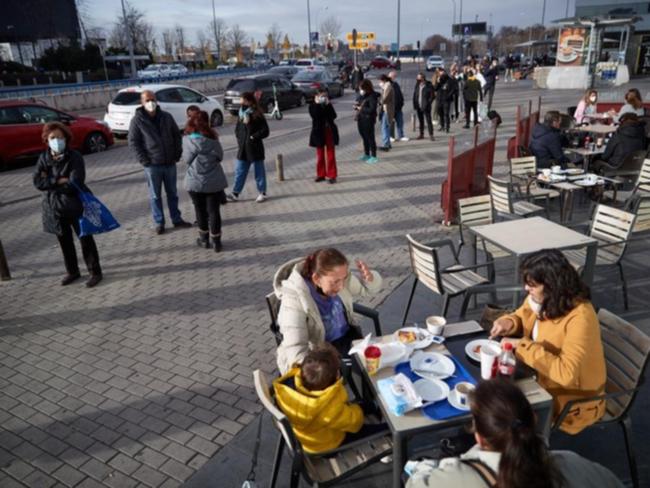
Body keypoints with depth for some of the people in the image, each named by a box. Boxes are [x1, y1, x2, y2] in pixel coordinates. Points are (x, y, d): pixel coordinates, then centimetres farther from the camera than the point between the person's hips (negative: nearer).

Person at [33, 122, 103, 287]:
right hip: (54, 207, 5)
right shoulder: (44, 158, 2)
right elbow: (37, 182, -7)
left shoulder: (74, 157, -13)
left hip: (75, 206, -5)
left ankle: (95, 272, 18)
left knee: (85, 239, 6)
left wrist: (50, 183, -12)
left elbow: (74, 184, -22)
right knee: (64, 241, 17)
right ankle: (72, 271, 33)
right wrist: (59, 181, -17)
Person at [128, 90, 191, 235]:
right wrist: (144, 160, -11)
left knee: (172, 193, 13)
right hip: (152, 165, -3)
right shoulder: (137, 120, -5)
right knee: (155, 195, 5)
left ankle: (177, 219, 24)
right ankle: (159, 223, 15)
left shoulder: (166, 117, 4)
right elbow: (133, 141, -5)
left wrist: (177, 154, 2)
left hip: (170, 163, 3)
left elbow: (177, 135, 11)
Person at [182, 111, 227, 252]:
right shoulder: (212, 139, -4)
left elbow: (186, 159, 0)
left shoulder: (187, 139, -3)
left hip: (195, 181, 1)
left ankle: (204, 239, 24)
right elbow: (220, 156, 3)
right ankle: (216, 242, 9)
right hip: (214, 181, -1)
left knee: (200, 211, 14)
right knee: (214, 211, 5)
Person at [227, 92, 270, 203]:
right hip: (243, 149, 6)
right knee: (239, 172, 10)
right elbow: (237, 129, 18)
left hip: (255, 149, -6)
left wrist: (253, 137, -15)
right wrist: (239, 138, 2)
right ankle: (235, 193, 18)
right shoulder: (241, 114, 7)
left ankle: (262, 193, 19)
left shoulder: (257, 115, -12)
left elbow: (265, 131, -14)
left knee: (259, 172, 7)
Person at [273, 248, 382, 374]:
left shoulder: (337, 278, -10)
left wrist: (369, 278, -18)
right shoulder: (294, 298, -28)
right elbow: (295, 350, -35)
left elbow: (367, 288, 7)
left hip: (347, 338, 6)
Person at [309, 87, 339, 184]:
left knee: (331, 155, 2)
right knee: (320, 155, 9)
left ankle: (331, 175, 7)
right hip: (319, 133, -1)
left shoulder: (329, 105, 4)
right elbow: (315, 116, -21)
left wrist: (328, 105, -15)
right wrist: (318, 104, -19)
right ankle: (321, 174, 20)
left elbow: (333, 116, -12)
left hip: (330, 132, 1)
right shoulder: (313, 106, -2)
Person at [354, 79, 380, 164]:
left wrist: (361, 108, -16)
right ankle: (366, 154, 30)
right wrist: (356, 106, -3)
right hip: (360, 119, 8)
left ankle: (373, 157, 7)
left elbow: (372, 109, -21)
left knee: (370, 138, -2)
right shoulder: (360, 95, 8)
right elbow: (356, 104, 21)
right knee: (364, 138, 17)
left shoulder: (372, 96, -15)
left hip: (368, 120, -8)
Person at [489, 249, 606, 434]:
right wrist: (509, 323, -13)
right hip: (542, 376, 7)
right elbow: (522, 317, 10)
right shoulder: (540, 299, -10)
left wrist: (523, 347, -33)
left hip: (572, 396, -7)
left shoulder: (580, 318, -32)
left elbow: (567, 373, -37)